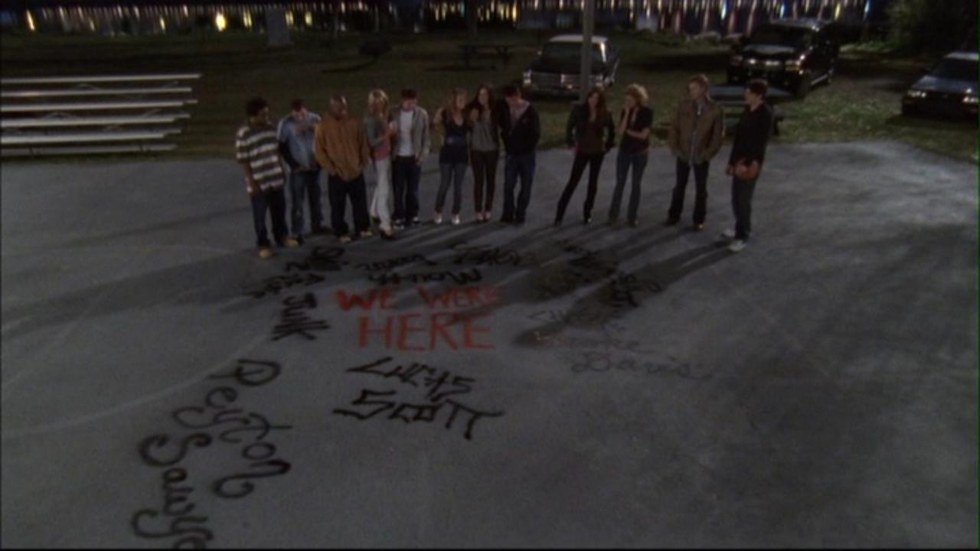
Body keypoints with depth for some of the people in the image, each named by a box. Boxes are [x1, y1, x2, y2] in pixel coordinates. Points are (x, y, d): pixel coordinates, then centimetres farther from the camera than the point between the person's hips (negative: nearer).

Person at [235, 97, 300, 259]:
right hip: (259, 182, -5)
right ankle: (263, 244, 19)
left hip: (276, 178, 5)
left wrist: (283, 170, 13)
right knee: (260, 215, 6)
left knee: (279, 210, 18)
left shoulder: (270, 127, 3)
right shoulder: (243, 133, -14)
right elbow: (243, 160, -13)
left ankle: (282, 236, 36)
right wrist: (252, 182, -14)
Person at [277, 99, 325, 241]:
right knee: (297, 202, -3)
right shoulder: (285, 123, -11)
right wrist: (294, 165, -11)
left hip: (314, 167, 4)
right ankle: (297, 233, 4)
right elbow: (282, 147, -7)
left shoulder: (315, 118, -3)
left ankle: (317, 226, 32)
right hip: (298, 169, -3)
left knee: (316, 199, 16)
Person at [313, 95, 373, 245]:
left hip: (356, 172, 3)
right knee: (338, 206, 4)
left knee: (360, 202, 12)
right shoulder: (323, 126, -7)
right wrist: (330, 168, -11)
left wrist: (363, 163, 1)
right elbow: (319, 150, -5)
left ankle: (362, 228, 27)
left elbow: (363, 144, 9)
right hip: (337, 174, -3)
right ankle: (341, 233, 16)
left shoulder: (355, 123, 1)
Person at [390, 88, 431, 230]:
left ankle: (412, 215, 23)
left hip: (414, 157, 1)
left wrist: (423, 154, -7)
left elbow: (426, 136, 1)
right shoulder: (394, 113, -5)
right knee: (398, 189, 3)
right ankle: (399, 217, 12)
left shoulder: (422, 114, -2)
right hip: (398, 157, -1)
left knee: (413, 189, 9)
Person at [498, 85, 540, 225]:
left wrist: (526, 149, -10)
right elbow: (503, 129, 13)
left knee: (525, 187, 4)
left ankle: (520, 215, 12)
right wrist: (508, 145, 2)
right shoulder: (505, 111, 0)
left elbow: (536, 134, -7)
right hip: (511, 155, 2)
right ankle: (508, 214, 9)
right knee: (508, 186, 1)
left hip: (526, 155, -2)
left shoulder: (530, 111, -8)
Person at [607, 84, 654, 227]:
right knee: (620, 184, 5)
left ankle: (632, 216, 17)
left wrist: (627, 131, -8)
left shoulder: (647, 111, -12)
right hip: (624, 151, 2)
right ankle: (613, 215, 14)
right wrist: (627, 113, -20)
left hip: (640, 153, -2)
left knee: (636, 185, 8)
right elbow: (620, 131, -17)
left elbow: (643, 135, -15)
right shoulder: (624, 111, -4)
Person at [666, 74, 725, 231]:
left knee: (701, 189, 9)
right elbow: (674, 127, 3)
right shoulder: (683, 105, -3)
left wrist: (707, 155, -12)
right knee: (679, 186, 13)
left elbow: (718, 135, -6)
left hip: (701, 157, -2)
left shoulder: (716, 110, -10)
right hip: (683, 155, 2)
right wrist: (674, 148, -5)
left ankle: (699, 220, 22)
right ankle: (674, 215, 26)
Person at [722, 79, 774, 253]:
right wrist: (732, 161, 12)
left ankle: (742, 236, 9)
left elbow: (761, 142, -17)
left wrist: (747, 163, -19)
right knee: (736, 198, 14)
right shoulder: (747, 110, 8)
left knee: (744, 199, -2)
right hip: (739, 159, 7)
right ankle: (740, 229, 31)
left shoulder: (766, 114, -14)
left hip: (751, 162, -7)